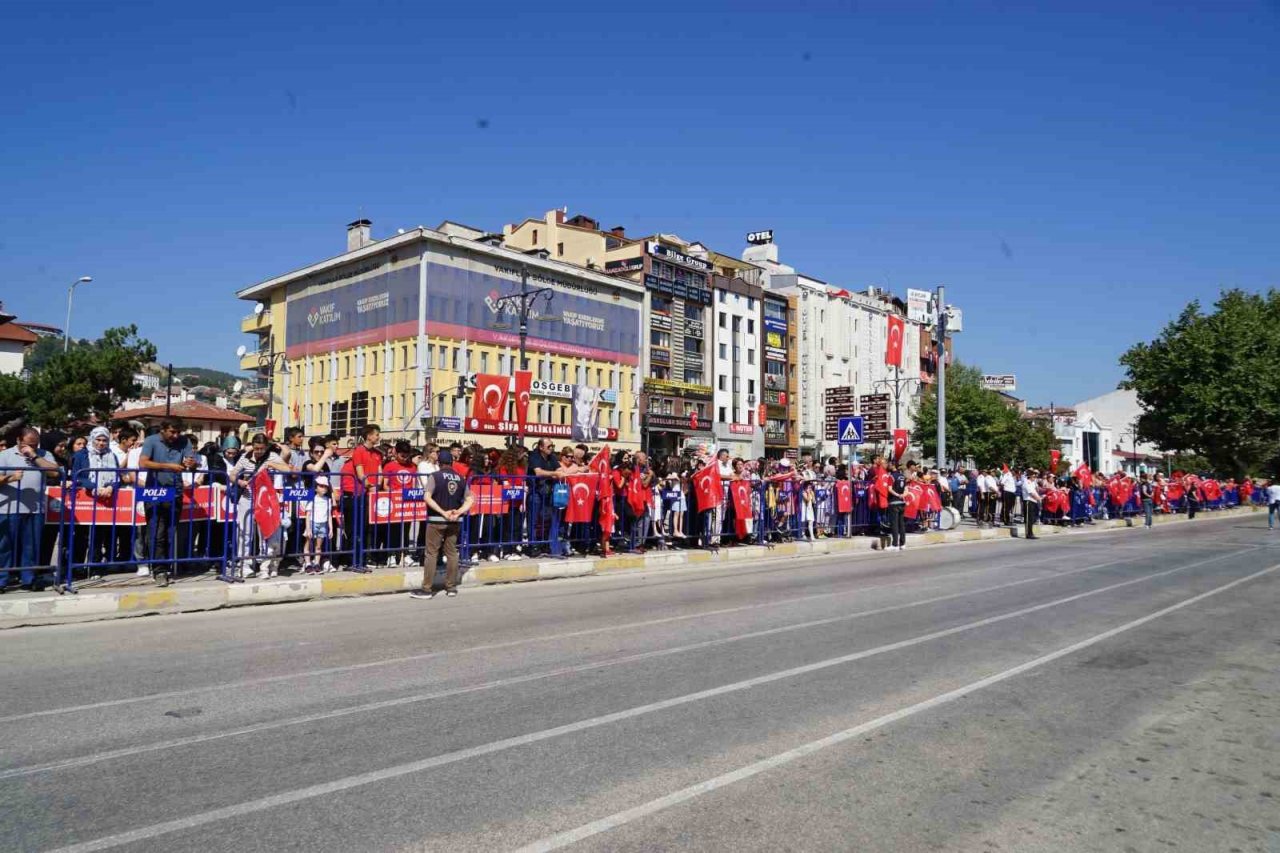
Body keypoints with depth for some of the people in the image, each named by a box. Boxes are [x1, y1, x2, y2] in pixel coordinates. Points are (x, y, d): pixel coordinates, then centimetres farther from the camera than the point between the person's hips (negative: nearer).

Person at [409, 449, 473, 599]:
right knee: (452, 553, 11)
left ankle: (427, 589, 2)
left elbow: (427, 498, -16)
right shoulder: (461, 478, 7)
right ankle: (451, 587, 15)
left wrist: (443, 512, -15)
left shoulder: (435, 476, -5)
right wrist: (459, 512, -6)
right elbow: (469, 500, 4)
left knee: (431, 553, 1)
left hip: (436, 520, -4)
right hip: (455, 520, 4)